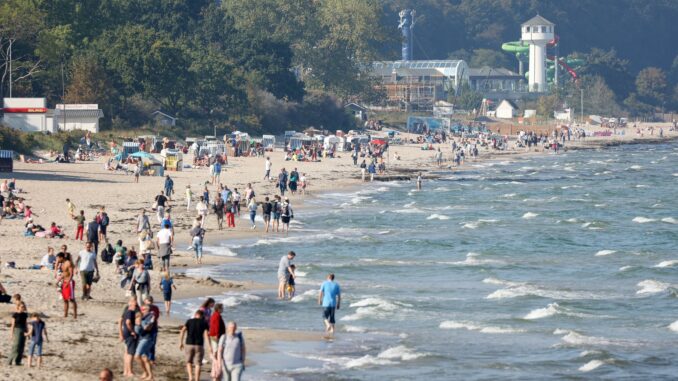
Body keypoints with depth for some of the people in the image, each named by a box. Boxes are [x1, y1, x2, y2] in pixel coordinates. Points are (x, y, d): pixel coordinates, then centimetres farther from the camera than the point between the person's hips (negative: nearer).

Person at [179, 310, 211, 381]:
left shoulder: (189, 321, 8)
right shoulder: (204, 323, 4)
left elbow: (183, 331, -5)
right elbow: (206, 334, -10)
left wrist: (180, 342, -3)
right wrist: (209, 347, -15)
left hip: (189, 344, 1)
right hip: (199, 345, -1)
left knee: (189, 362, 18)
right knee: (197, 364, 5)